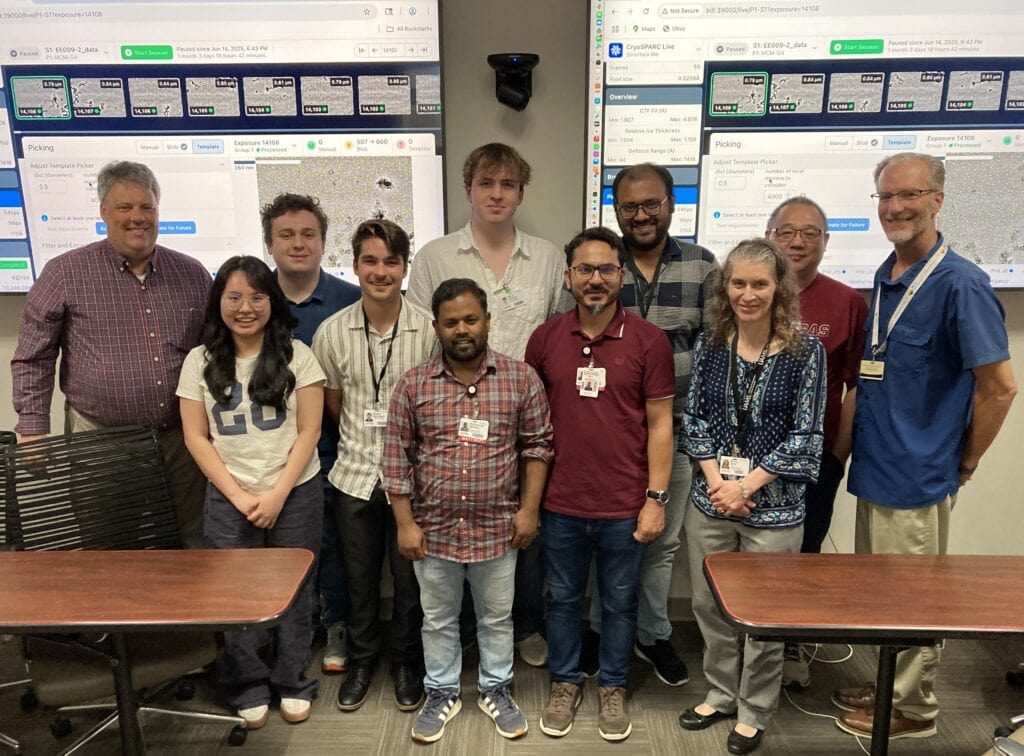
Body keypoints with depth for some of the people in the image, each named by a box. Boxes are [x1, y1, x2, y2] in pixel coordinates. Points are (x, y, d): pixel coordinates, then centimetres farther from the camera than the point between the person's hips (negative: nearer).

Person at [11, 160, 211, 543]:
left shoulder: (192, 274, 7)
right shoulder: (65, 273, -2)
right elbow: (33, 360, 2)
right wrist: (33, 432, -4)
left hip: (181, 439, 3)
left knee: (188, 546, 11)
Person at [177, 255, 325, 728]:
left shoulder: (296, 355, -4)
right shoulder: (200, 361, 0)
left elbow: (308, 431, -5)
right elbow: (196, 438, 0)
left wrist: (278, 494, -12)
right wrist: (238, 496, -8)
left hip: (296, 495, -1)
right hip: (228, 500, 1)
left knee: (293, 592, 8)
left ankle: (293, 684, 28)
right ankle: (248, 688, 29)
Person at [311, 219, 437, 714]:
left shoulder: (429, 330, -10)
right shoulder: (332, 332, -3)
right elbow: (333, 404, 8)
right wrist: (362, 441, 7)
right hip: (355, 473, 2)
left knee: (410, 578, 13)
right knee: (359, 576, 17)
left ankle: (407, 662, 36)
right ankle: (362, 659, 40)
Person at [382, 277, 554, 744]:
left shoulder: (521, 379, -6)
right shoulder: (412, 385, -6)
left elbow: (537, 445, -1)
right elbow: (397, 458, -3)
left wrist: (529, 508, -5)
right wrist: (405, 523, -5)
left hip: (498, 528, 0)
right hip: (433, 528, 1)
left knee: (497, 617, 18)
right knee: (438, 620, 18)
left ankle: (496, 690, 39)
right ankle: (441, 693, 38)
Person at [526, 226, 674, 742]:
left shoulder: (648, 340, -7)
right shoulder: (544, 338, -1)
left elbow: (660, 423, -3)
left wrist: (656, 497, -6)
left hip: (625, 506, -1)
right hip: (561, 504, 2)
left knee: (619, 603, 16)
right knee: (562, 599, 18)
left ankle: (612, 688, 38)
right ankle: (565, 683, 39)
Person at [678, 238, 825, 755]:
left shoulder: (805, 351, -9)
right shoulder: (709, 344, 1)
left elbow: (804, 436, -9)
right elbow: (693, 418, 3)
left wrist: (745, 486, -14)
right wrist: (714, 480, -10)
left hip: (773, 505, -3)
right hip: (709, 499, 3)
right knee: (709, 604, 15)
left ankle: (753, 713, 32)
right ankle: (720, 695, 38)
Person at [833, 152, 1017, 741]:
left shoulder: (960, 283, -17)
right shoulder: (886, 276, 8)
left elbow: (1000, 387, -15)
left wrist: (965, 462, -6)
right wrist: (864, 445, 12)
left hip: (917, 476, -8)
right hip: (874, 466, 8)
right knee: (877, 592, 20)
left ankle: (913, 709, 29)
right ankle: (890, 687, 39)